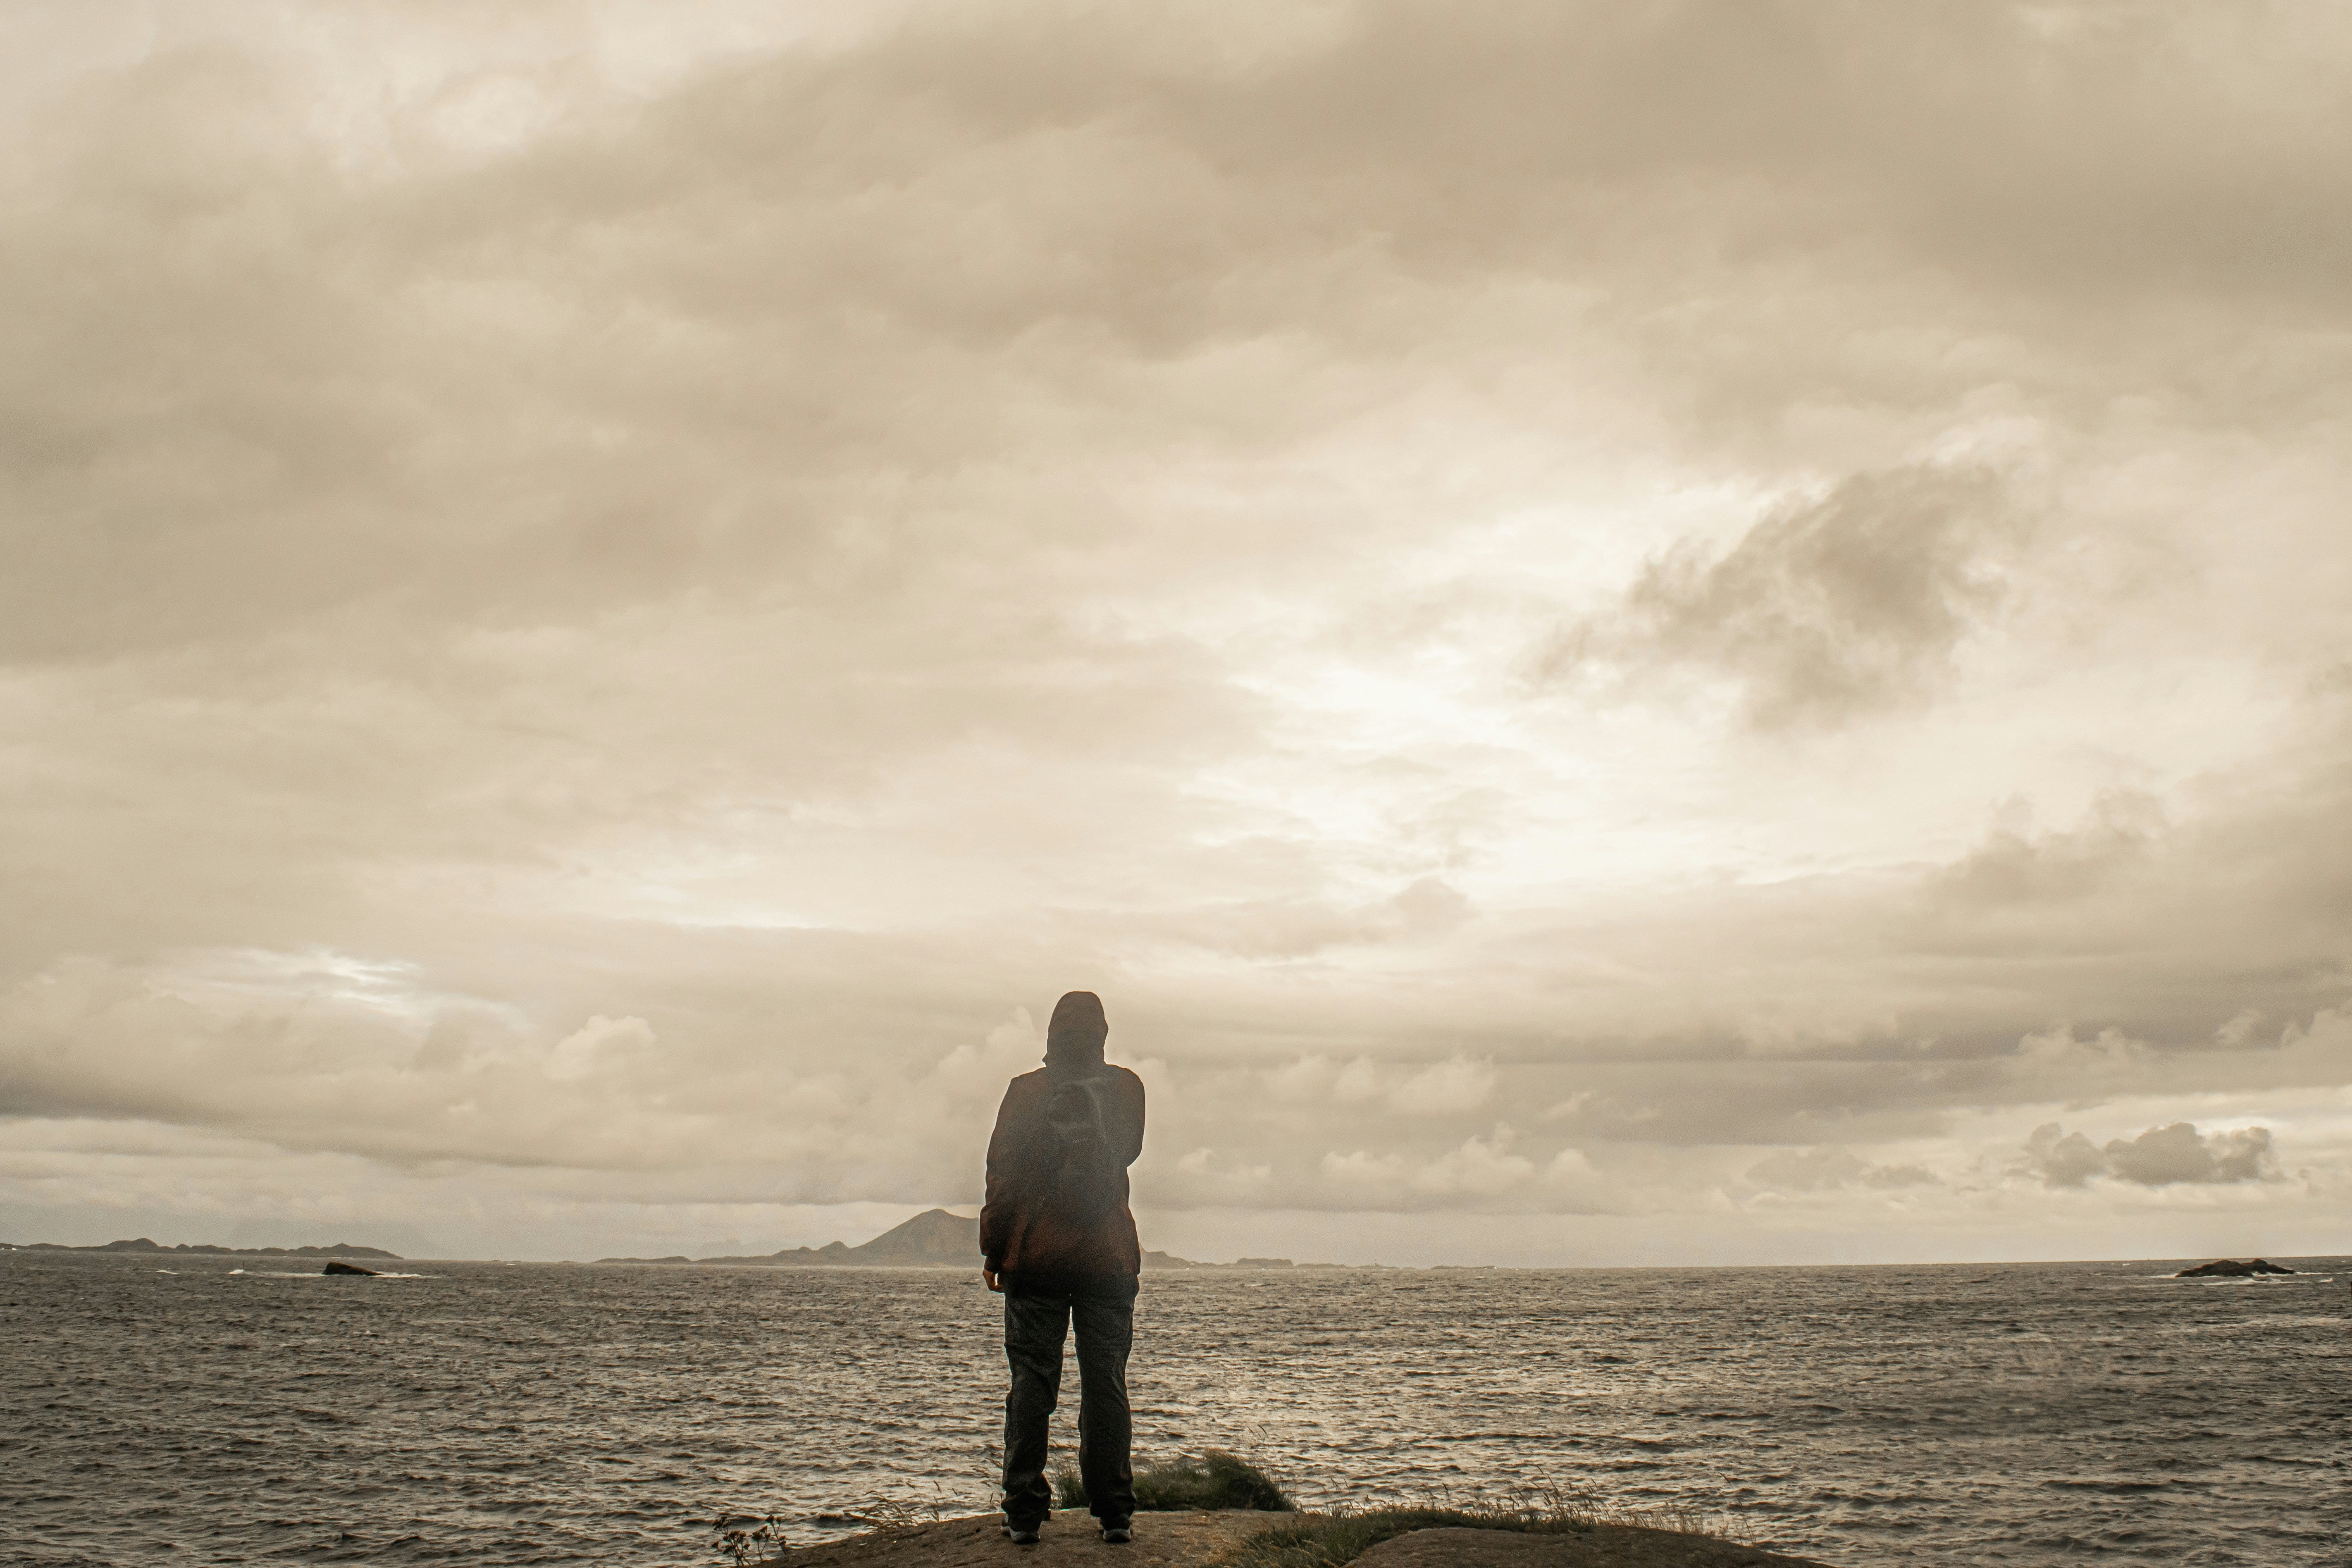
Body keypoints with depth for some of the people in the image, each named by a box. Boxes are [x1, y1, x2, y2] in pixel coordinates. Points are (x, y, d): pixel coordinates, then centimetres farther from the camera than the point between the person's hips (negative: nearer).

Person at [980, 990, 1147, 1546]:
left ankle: (1024, 1511, 3)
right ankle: (1114, 1511, 6)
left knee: (1031, 1382, 2)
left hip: (1034, 1256, -1)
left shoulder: (1025, 1091, -4)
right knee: (1106, 1385, 5)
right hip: (1109, 1257, 1)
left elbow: (1003, 1173, -2)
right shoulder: (1127, 1088, 1)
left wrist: (993, 1249, 6)